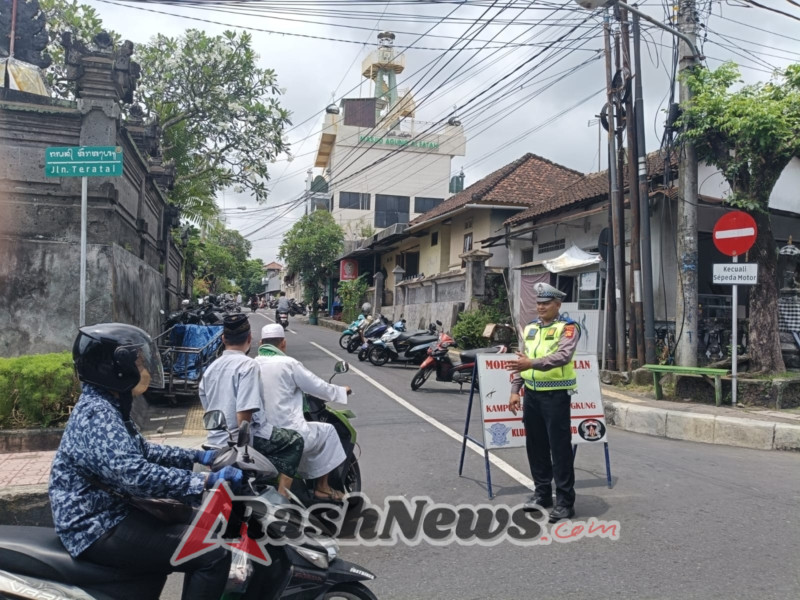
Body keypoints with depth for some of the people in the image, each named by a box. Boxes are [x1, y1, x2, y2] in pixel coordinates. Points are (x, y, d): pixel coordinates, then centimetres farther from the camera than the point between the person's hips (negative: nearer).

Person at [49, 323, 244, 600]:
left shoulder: (105, 407, 10)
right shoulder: (98, 414, -23)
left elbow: (142, 451, 18)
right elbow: (134, 474, -35)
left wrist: (196, 456, 11)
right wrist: (205, 480, -35)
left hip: (106, 515, 11)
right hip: (99, 528, -11)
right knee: (213, 555, -17)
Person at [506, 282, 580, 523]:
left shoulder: (568, 328, -8)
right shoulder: (530, 328, 12)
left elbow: (563, 356, -25)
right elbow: (522, 361, 16)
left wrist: (533, 363, -36)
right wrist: (515, 390, 9)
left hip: (555, 395, -6)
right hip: (532, 394, 7)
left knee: (560, 448, -1)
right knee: (535, 446, 13)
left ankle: (565, 501, 8)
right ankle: (542, 493, 28)